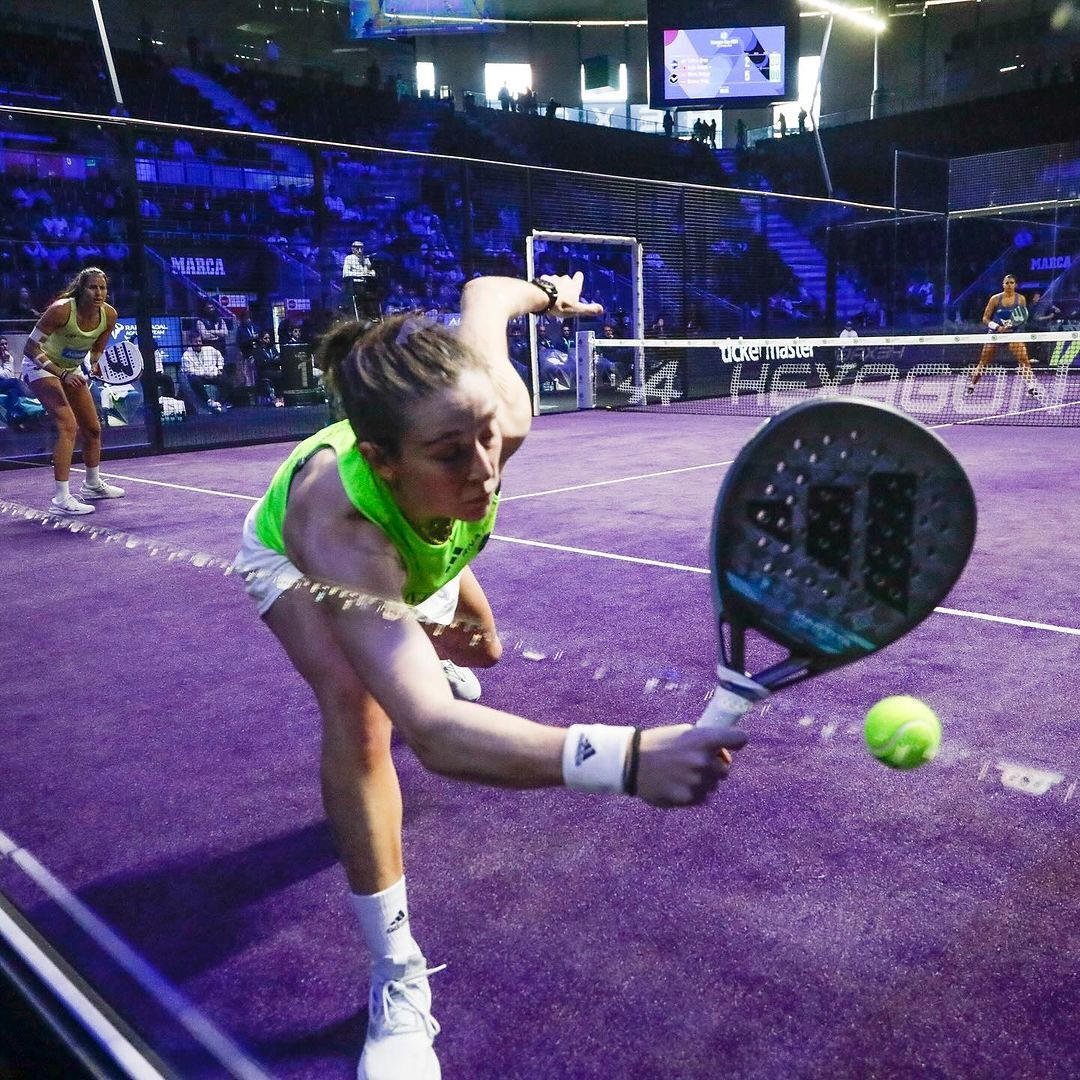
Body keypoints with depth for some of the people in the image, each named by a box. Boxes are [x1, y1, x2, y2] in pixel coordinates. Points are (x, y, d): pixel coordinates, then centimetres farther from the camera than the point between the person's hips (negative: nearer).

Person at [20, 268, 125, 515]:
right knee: (68, 425, -24)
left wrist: (95, 365, -16)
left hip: (72, 369, 7)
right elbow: (30, 348, -26)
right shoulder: (61, 309, -30)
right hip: (41, 365, -7)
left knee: (93, 428, 13)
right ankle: (61, 499, -25)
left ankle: (92, 485, 35)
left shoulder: (109, 315, -13)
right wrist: (62, 374, -34)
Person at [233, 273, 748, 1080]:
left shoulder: (499, 416, -41)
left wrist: (550, 293, 4)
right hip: (298, 560, -5)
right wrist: (622, 758, -79)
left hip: (414, 546, 5)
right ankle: (398, 983, -15)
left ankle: (425, 665, 66)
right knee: (357, 707, -31)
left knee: (481, 649, 24)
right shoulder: (340, 531, -52)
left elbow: (484, 294, -19)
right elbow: (434, 733, -64)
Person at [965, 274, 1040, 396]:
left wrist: (1019, 321, -18)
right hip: (995, 334, 0)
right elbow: (985, 318, -3)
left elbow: (1024, 317, 6)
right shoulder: (995, 299, -4)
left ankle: (1032, 387, -15)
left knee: (1024, 360, -17)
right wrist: (997, 327, -18)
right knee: (983, 362, 6)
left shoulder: (1021, 299, -1)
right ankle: (970, 386, 20)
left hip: (1013, 333, 0)